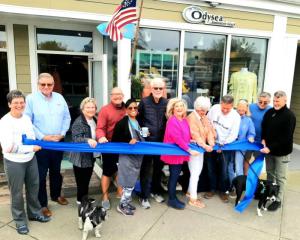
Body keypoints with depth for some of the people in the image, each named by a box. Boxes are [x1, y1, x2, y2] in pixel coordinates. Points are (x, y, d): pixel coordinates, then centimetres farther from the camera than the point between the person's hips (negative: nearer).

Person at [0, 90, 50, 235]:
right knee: (17, 192, 9)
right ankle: (20, 220, 28)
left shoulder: (27, 118, 4)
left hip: (31, 159, 6)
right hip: (14, 162, -6)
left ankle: (34, 213, 38)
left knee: (33, 187, 18)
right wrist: (31, 148, -18)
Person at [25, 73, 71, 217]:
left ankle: (56, 195, 40)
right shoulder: (31, 98, -9)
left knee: (56, 171, 20)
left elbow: (67, 117, 8)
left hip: (58, 142, 4)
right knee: (41, 175, 5)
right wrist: (43, 137, -16)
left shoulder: (59, 98, 5)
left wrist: (62, 133, -4)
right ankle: (42, 204, 20)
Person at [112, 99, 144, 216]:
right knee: (128, 182, -2)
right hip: (127, 156, -6)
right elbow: (115, 140, -10)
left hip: (138, 156, 6)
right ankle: (122, 205, 14)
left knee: (132, 181, 15)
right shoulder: (122, 123, -10)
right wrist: (128, 142, -18)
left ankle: (127, 202, 31)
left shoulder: (139, 122, 7)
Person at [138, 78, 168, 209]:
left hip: (161, 141, 3)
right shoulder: (144, 102, -5)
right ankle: (144, 196, 16)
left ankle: (155, 191, 35)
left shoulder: (166, 102, 2)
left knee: (159, 167, 16)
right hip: (147, 140, -3)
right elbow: (138, 118, 3)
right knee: (146, 169, 4)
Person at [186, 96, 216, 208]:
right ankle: (193, 199, 6)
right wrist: (204, 145, -31)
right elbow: (195, 134, -24)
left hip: (201, 148, 9)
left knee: (198, 171, 17)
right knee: (195, 173, -4)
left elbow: (209, 130, 2)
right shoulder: (191, 117, -15)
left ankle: (190, 191, 33)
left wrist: (211, 143, -13)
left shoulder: (204, 118, 11)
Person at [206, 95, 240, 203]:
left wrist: (223, 145, -15)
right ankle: (212, 189, 28)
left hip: (226, 146, -2)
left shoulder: (236, 116, -12)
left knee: (224, 170, 2)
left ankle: (223, 191, 23)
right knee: (211, 168, 11)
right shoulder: (214, 109, -8)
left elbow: (233, 135, -11)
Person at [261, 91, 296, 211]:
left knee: (280, 177, 6)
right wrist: (263, 139, -5)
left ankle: (278, 200, 17)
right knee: (270, 173, 18)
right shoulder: (269, 112, 3)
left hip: (281, 152, -5)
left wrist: (270, 148, -24)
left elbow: (286, 137, -19)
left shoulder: (289, 116, -15)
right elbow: (264, 127, 13)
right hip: (269, 149, 5)